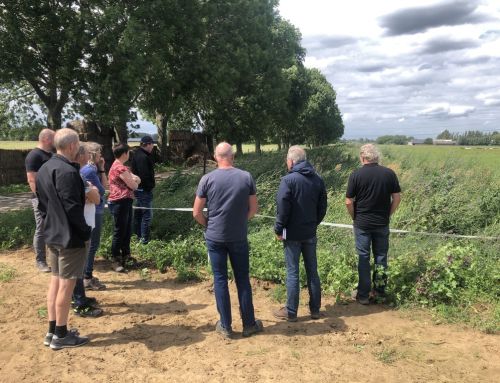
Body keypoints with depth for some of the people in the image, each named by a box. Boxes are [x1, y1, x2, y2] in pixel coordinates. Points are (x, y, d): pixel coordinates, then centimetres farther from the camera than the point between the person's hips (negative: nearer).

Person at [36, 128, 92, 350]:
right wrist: (86, 231, -13)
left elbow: (42, 202, 16)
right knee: (66, 285, 1)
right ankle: (61, 336, 12)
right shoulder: (67, 171, -22)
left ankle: (52, 331, 25)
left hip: (52, 234, 10)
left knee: (56, 281, 16)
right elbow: (73, 207, -24)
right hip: (70, 236, -10)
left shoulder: (44, 169, 10)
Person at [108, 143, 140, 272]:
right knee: (119, 232, -2)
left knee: (127, 230, 17)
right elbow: (133, 185, -14)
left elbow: (137, 179, 13)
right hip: (120, 202, -11)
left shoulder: (120, 166, 17)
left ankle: (125, 256, 30)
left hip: (124, 202, 11)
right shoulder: (120, 168, -17)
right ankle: (116, 261, 7)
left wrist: (134, 179, -9)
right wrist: (135, 181, 7)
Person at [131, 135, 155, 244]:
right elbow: (144, 175, -25)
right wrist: (149, 187, -17)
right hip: (144, 189, -11)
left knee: (138, 212, 19)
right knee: (147, 214, -5)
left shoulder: (138, 154, 13)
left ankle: (138, 234, 31)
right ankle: (144, 239, -2)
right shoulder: (143, 157, -20)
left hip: (139, 188, 11)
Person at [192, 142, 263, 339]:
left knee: (220, 280, 9)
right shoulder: (246, 177, -5)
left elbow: (196, 213, -5)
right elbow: (253, 209, 1)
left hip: (215, 238, -1)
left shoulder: (207, 179, -8)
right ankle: (249, 324, 22)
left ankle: (225, 326, 18)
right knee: (243, 280, 12)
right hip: (239, 238, 1)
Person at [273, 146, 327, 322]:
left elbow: (282, 208, -16)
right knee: (312, 271, 13)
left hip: (292, 234, -5)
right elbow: (322, 207, 8)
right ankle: (315, 309, 22)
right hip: (310, 233, 5)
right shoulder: (318, 180, 4)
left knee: (292, 273, 3)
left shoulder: (288, 180, -14)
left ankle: (291, 312, 12)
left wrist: (278, 229, -6)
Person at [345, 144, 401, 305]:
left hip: (362, 223, -2)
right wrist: (388, 215, 11)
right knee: (381, 256, 15)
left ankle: (363, 294, 15)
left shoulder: (356, 175, -12)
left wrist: (355, 218, 5)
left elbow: (349, 202, -11)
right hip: (382, 223, 3)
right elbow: (397, 198, 0)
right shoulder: (389, 174, -3)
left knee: (363, 258, 7)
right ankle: (380, 291, 24)